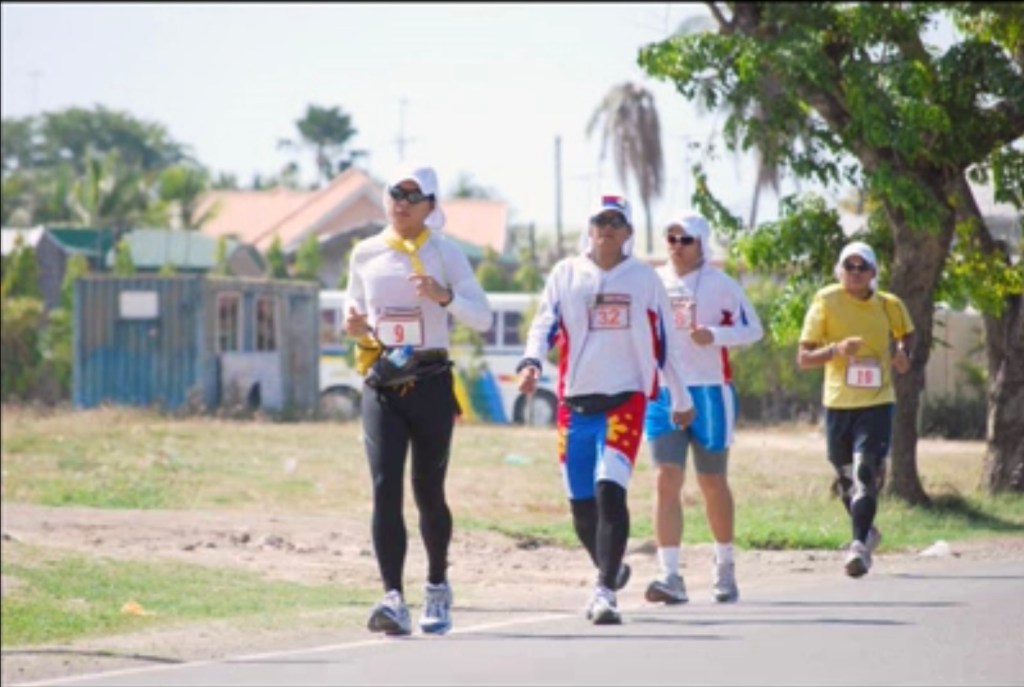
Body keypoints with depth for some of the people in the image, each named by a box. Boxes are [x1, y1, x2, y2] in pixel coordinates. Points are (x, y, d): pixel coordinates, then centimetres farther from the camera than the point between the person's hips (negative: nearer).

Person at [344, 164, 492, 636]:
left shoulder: (445, 254, -1)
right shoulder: (365, 254, 8)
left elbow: (482, 318, -6)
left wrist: (444, 296, -24)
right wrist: (355, 327, -3)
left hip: (430, 384, -2)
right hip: (381, 386, 2)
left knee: (428, 491, 5)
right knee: (385, 488, -12)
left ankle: (437, 588, 26)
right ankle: (393, 598, -18)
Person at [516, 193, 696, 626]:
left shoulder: (644, 278, 7)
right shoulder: (566, 274, 8)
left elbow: (664, 342, 14)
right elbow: (544, 324, -1)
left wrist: (681, 399, 20)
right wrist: (531, 362, -21)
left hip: (625, 400, -2)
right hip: (576, 401, 2)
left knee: (609, 492, -18)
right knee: (581, 504, 6)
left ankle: (605, 594, -17)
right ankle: (611, 570, 34)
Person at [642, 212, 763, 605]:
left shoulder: (720, 285, -3)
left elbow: (753, 329, -3)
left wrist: (715, 335, -19)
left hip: (710, 392, -2)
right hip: (663, 393, 2)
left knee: (712, 483, 9)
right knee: (666, 480, -10)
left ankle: (725, 565, 30)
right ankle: (670, 577, -15)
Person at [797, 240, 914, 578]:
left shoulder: (889, 305, 2)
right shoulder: (825, 303, -4)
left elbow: (906, 334, 24)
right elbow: (803, 358, -5)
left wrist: (902, 353, 1)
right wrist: (836, 349, -22)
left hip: (877, 402, -1)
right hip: (838, 403, 1)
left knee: (866, 474, -18)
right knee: (846, 479, 14)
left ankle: (859, 546, -22)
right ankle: (867, 531, 40)